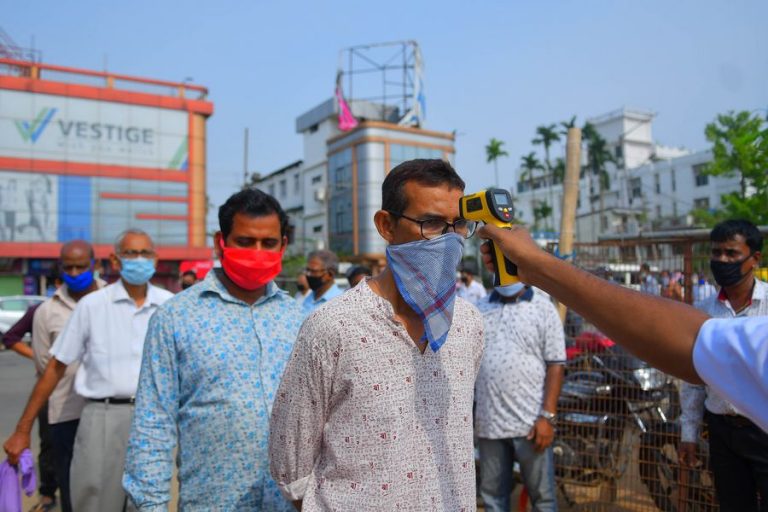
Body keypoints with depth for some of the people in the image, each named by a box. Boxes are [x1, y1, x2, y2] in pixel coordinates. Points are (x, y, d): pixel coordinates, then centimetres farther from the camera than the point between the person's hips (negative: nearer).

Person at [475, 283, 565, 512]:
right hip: (488, 422, 3)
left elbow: (556, 365, -6)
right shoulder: (479, 310, 8)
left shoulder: (543, 308, -3)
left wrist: (548, 416, -13)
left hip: (530, 422, -3)